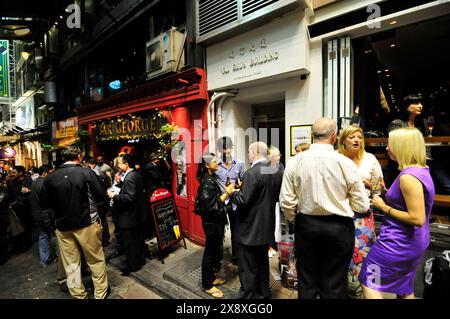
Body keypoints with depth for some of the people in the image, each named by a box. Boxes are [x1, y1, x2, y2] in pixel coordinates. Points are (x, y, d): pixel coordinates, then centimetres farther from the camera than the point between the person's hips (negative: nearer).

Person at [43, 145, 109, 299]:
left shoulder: (50, 178, -4)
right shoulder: (87, 173, -14)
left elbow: (47, 204, 4)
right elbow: (101, 195, -9)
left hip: (63, 226, 3)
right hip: (87, 223, -2)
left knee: (71, 262, 16)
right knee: (96, 260, 13)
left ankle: (78, 294, 30)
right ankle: (101, 292, 28)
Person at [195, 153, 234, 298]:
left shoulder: (211, 178, 6)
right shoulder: (207, 182, -22)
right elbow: (212, 205, -26)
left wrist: (227, 191, 2)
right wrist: (226, 192, -22)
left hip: (216, 220, 9)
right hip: (211, 222, -9)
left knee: (215, 250, 21)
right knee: (210, 252, 7)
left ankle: (211, 278, 40)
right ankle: (207, 285, 26)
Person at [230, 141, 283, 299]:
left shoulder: (251, 173, -22)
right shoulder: (277, 172, 2)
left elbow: (243, 200, -25)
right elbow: (277, 197, 11)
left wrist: (232, 193, -7)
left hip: (250, 229, -8)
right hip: (267, 227, 8)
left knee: (248, 267, 8)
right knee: (262, 262, 25)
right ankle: (263, 292, 42)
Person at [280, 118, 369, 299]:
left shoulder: (295, 162, -9)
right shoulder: (345, 163, -12)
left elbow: (286, 203, -7)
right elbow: (362, 206, -5)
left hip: (306, 225, 1)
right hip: (339, 228, -1)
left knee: (306, 284, 17)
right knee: (334, 287, 16)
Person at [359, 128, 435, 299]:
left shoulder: (408, 177, -25)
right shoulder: (421, 170, 6)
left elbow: (417, 219, -26)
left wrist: (384, 207, -18)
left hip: (398, 243, -10)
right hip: (413, 242, 10)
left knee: (368, 283, 5)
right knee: (405, 289, 25)